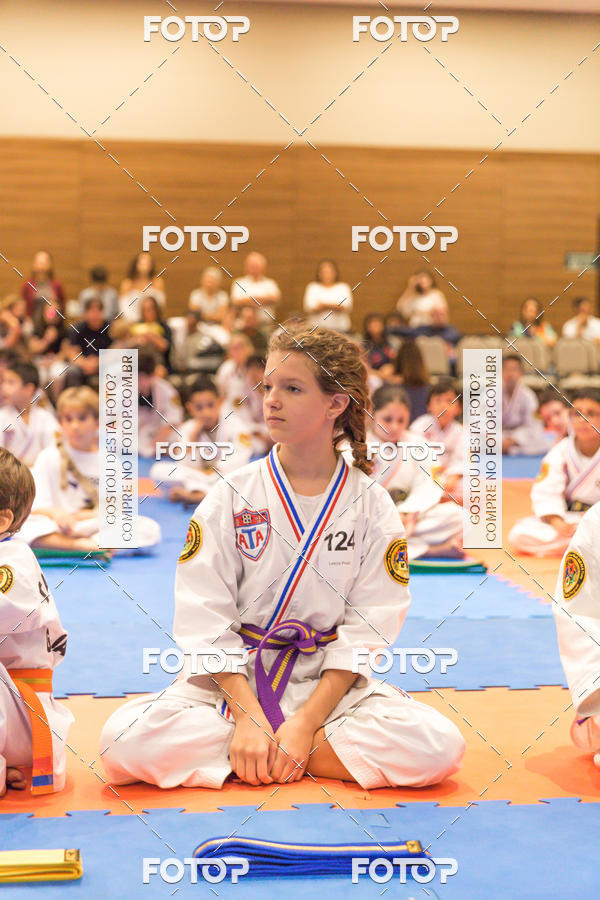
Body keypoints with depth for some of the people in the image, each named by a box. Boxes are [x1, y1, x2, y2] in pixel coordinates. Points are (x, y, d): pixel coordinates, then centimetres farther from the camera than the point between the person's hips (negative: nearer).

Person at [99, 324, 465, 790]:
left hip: (329, 684, 1)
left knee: (439, 745, -26)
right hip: (231, 679, -1)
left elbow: (365, 632, -5)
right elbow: (206, 622, -7)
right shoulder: (231, 497, -3)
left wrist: (306, 722, -16)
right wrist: (248, 716, -19)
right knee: (125, 739, -27)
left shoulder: (372, 507, -2)